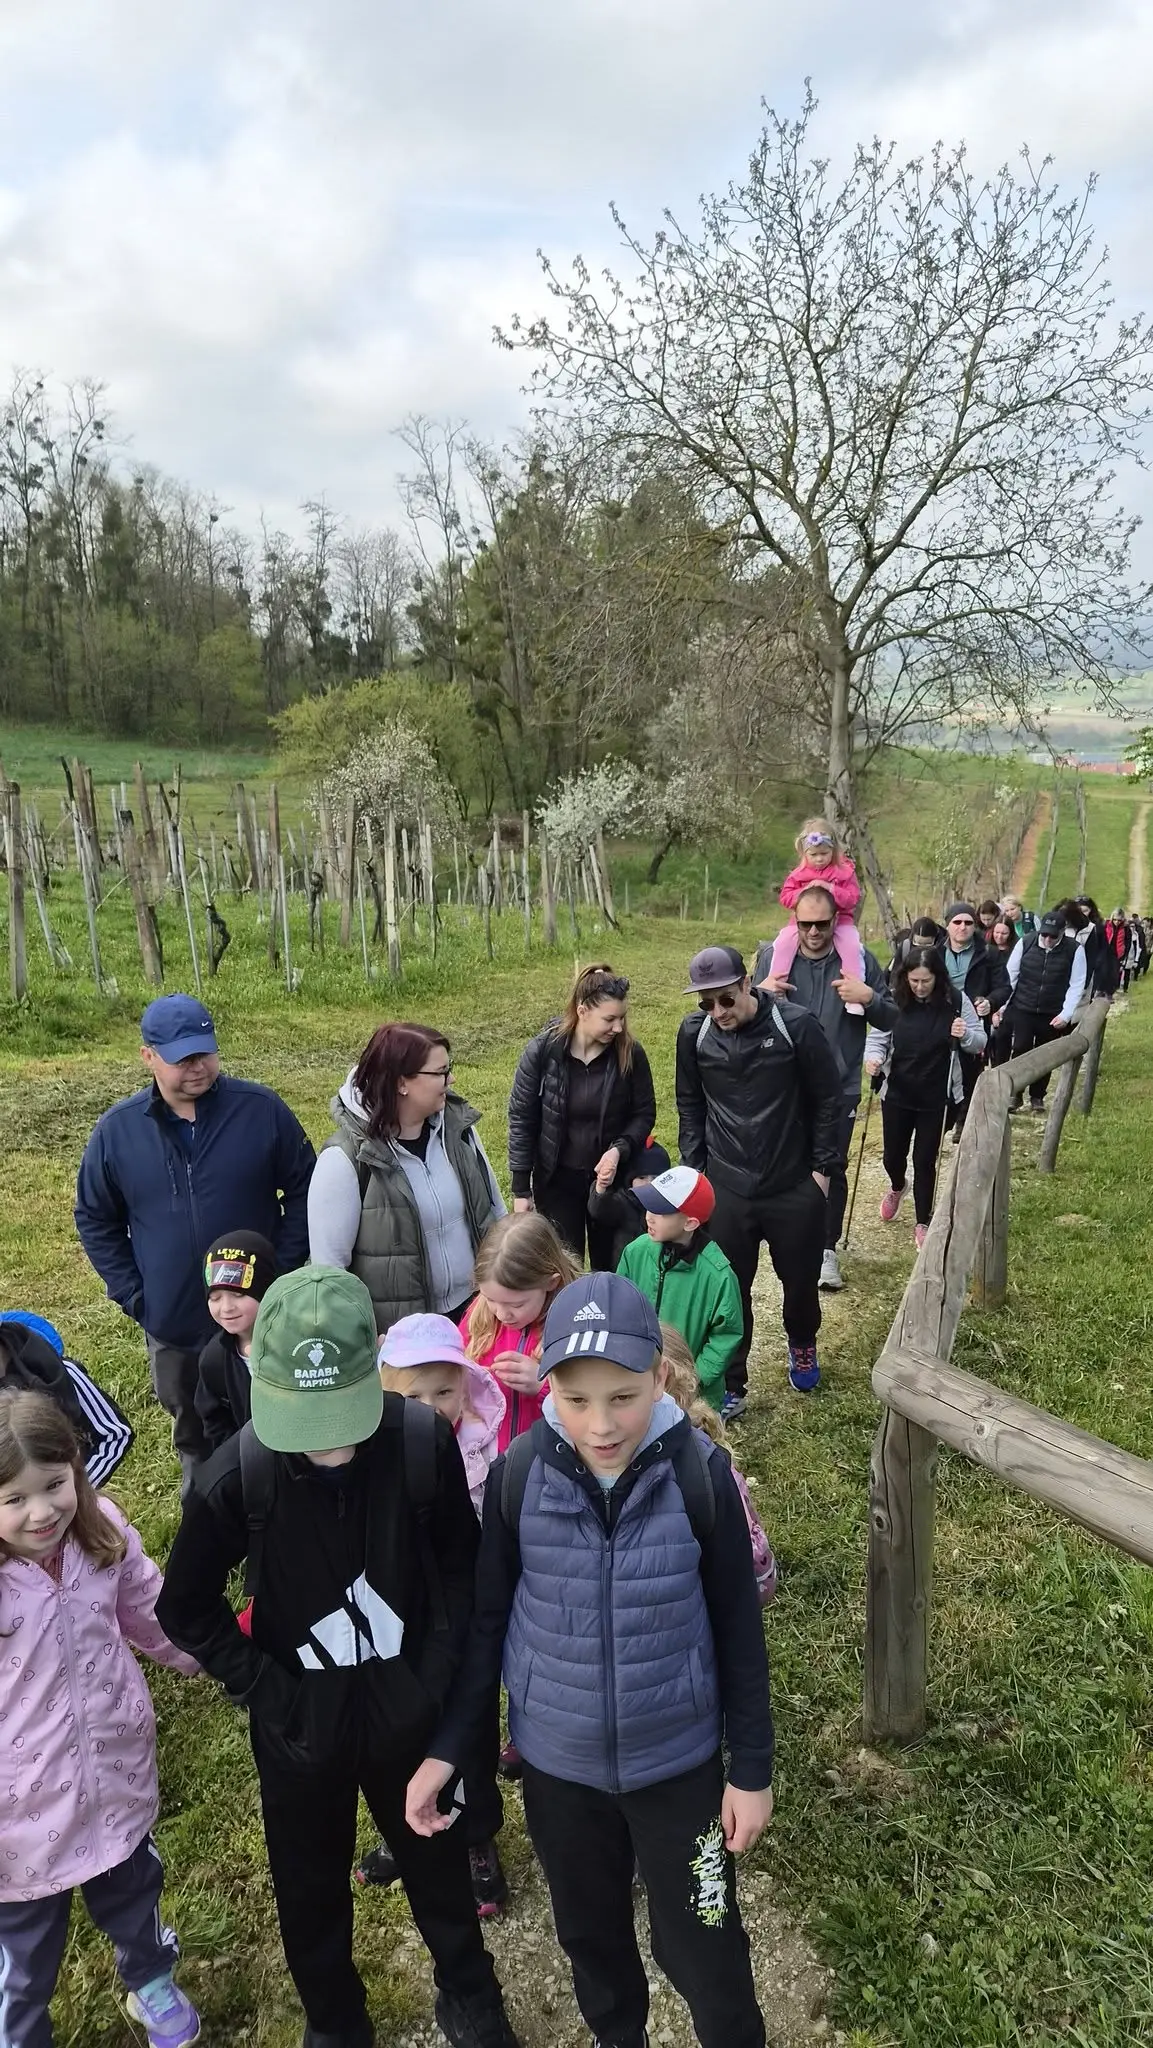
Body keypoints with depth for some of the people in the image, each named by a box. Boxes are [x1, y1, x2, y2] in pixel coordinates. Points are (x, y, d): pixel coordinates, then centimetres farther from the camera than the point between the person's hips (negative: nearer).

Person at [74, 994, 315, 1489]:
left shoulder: (262, 1109, -11)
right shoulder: (117, 1129, -6)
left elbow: (304, 1188, -2)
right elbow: (94, 1220, 5)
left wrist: (284, 1269, -7)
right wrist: (132, 1294, -2)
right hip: (173, 1324, 2)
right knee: (193, 1432, 21)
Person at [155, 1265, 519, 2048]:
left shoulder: (424, 1441, -24)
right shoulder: (236, 1474, -24)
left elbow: (462, 1562, -7)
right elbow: (186, 1607, -8)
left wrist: (438, 1669, -10)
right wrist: (260, 1685, -11)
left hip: (406, 1709, 0)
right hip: (299, 1724, 0)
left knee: (438, 1864, 25)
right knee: (311, 1890, 24)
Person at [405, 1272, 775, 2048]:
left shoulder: (700, 1473, -21)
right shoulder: (519, 1474, -18)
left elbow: (738, 1630, -9)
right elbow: (489, 1619, -4)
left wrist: (752, 1768, -3)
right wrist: (448, 1747, -2)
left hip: (677, 1759, -2)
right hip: (558, 1759, 2)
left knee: (701, 1947, 12)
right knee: (591, 1934, 24)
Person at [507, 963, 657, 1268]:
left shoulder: (630, 1053, -13)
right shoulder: (543, 1051, -16)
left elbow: (644, 1113, -2)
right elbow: (521, 1119, -8)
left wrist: (619, 1150, -21)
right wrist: (521, 1190, -6)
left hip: (612, 1178, 1)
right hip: (557, 1180, -1)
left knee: (610, 1266, 14)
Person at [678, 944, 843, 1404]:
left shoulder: (796, 1025, -15)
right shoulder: (694, 1032, -7)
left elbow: (828, 1098, -5)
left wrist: (822, 1167, -4)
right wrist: (693, 1168, 4)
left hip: (794, 1187, -1)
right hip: (725, 1189, 1)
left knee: (801, 1280, 15)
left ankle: (802, 1346, 47)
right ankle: (730, 1386, 24)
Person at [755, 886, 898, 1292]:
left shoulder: (859, 961, -4)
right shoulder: (773, 956, -3)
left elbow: (892, 1019, 1)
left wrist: (869, 998, -19)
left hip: (840, 1087, -1)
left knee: (833, 1167, 5)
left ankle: (827, 1249, 18)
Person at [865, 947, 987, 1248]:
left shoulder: (956, 1002, -11)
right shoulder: (894, 1001, -11)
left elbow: (980, 1043, -3)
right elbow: (876, 1039, -5)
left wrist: (965, 1035, -26)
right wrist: (873, 1057, -27)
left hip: (936, 1098, -1)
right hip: (897, 1094, 1)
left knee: (925, 1161, 6)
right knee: (893, 1154, 13)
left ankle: (923, 1224, 22)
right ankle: (896, 1188, 49)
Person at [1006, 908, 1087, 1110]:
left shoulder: (1075, 950, -9)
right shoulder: (1025, 944, -6)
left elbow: (1077, 985, -7)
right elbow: (1010, 976, -1)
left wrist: (1066, 1014, -13)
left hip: (1053, 1015, 0)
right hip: (1023, 1010, 0)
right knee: (1020, 1052, -2)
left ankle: (1037, 1098, 24)